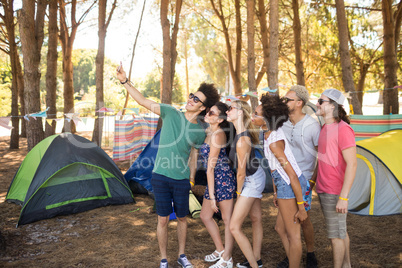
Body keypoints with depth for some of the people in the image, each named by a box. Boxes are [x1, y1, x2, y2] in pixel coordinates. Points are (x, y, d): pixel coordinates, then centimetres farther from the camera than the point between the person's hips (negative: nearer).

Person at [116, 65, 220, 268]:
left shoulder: (200, 131, 0)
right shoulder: (171, 113, -5)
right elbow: (143, 101, -5)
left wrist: (192, 179, 13)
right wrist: (125, 82, -12)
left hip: (182, 179, 2)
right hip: (161, 176, -1)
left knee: (182, 218, 13)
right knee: (163, 220, 6)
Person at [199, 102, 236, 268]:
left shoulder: (217, 135, -19)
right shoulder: (209, 131, 8)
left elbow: (210, 167, -19)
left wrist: (211, 194, -17)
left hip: (223, 179, -10)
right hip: (215, 179, 10)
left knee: (228, 220, 4)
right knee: (205, 216, 18)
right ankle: (220, 250, 33)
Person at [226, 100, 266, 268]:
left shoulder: (242, 141, -30)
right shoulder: (243, 131, -7)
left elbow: (241, 173, -21)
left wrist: (239, 191, -6)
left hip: (252, 181, -10)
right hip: (256, 176, 10)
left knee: (234, 227, -5)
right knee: (256, 219, 20)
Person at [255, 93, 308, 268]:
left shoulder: (274, 142, -24)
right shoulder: (272, 132, 5)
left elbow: (292, 175, -23)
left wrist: (301, 207, -19)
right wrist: (276, 192, 20)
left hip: (289, 186, -10)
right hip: (284, 184, 10)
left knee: (293, 235, 4)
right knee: (281, 228, 22)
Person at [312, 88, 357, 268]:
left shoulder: (343, 129, -17)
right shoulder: (325, 128, 11)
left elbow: (352, 164, -21)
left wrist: (343, 197, -23)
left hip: (335, 192, -9)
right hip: (323, 190, 9)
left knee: (336, 234, 2)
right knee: (341, 231, 20)